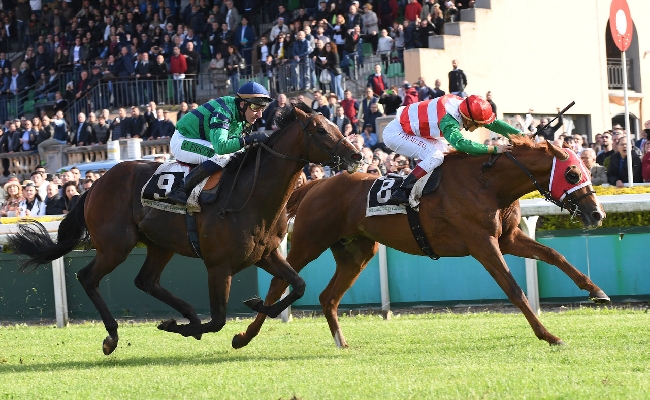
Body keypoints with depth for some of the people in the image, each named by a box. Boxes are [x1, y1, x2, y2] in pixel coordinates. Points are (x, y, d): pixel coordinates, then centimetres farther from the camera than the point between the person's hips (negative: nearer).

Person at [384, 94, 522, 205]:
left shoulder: (463, 105, -8)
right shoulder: (448, 119, -34)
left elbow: (493, 123, -1)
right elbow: (460, 143, -49)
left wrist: (519, 134, -5)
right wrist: (494, 149, -47)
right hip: (395, 134, -10)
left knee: (445, 152, 10)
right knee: (435, 156, -22)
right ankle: (401, 194, -22)